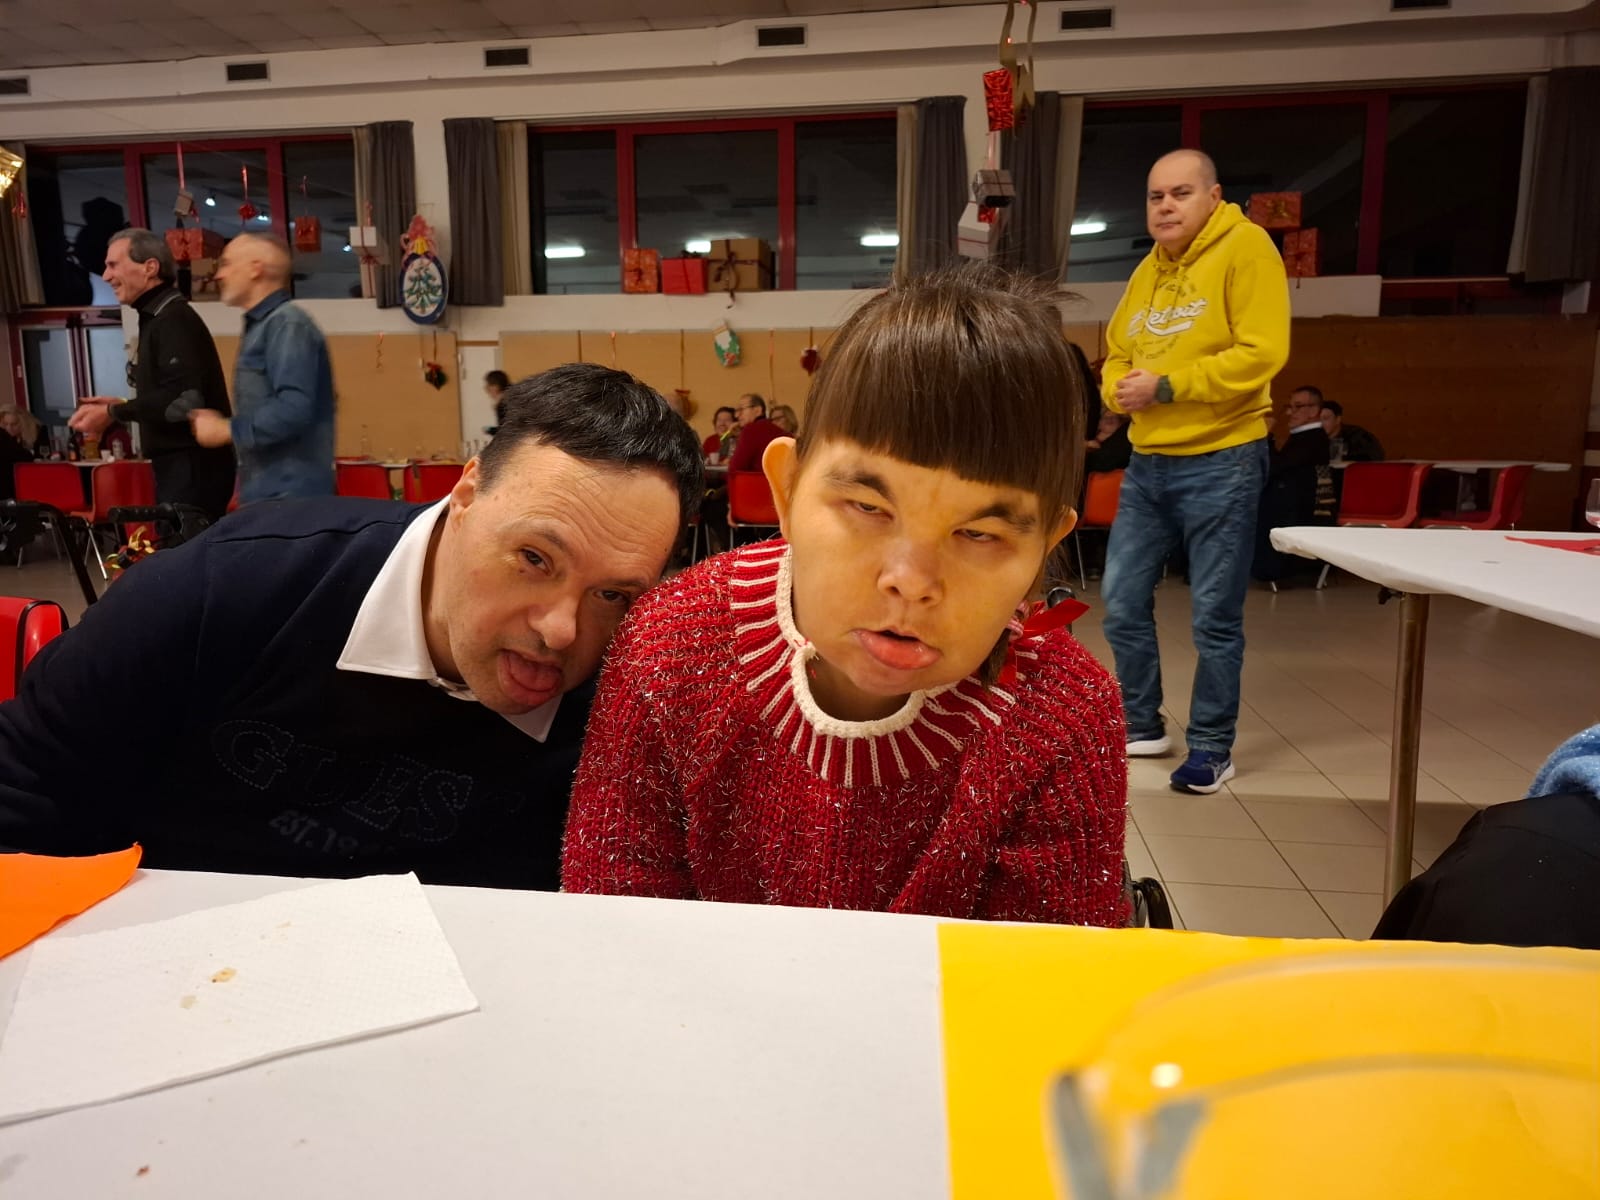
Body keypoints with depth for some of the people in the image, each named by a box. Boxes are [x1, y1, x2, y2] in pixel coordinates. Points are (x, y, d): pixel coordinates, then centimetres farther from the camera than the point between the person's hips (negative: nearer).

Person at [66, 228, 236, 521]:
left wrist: (114, 413, -14)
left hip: (194, 466, -10)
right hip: (180, 465, 10)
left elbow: (185, 400, -25)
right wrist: (121, 406, 12)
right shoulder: (158, 318, 18)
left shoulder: (174, 319, -13)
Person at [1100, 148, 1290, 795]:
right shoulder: (1148, 270, 14)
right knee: (1122, 602, 10)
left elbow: (1262, 354, -17)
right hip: (1146, 462, 7)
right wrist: (1120, 388, -5)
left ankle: (1212, 748, 16)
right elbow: (1115, 354, 18)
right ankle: (1142, 725, 26)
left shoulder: (1246, 248, -8)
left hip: (1221, 462, -7)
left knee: (1215, 616, 1)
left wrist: (1166, 386, -19)